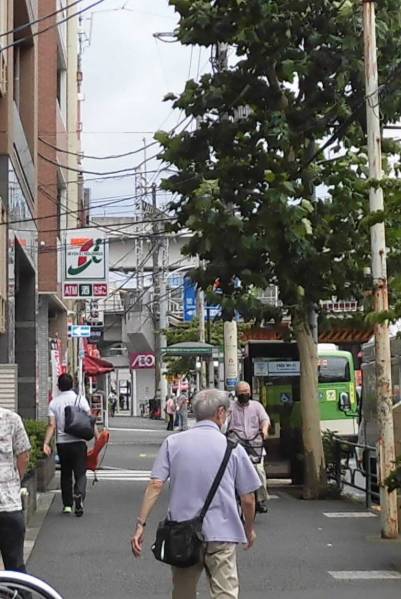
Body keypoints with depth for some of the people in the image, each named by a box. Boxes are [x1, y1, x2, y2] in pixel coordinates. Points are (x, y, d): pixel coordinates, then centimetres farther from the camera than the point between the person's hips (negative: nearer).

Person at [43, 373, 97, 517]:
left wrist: (46, 443, -8)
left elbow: (52, 425, -6)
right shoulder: (80, 399, -3)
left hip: (62, 443, 2)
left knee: (65, 474, 14)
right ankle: (79, 493, -26)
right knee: (80, 473, 1)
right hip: (78, 442, -2)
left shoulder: (53, 403, 2)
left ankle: (67, 504, 16)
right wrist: (97, 436, -3)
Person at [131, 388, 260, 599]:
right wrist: (249, 529, 20)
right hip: (221, 534, -2)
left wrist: (140, 524, -5)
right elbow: (247, 498, 3)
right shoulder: (233, 448, -1)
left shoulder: (173, 443, 2)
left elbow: (155, 485, -7)